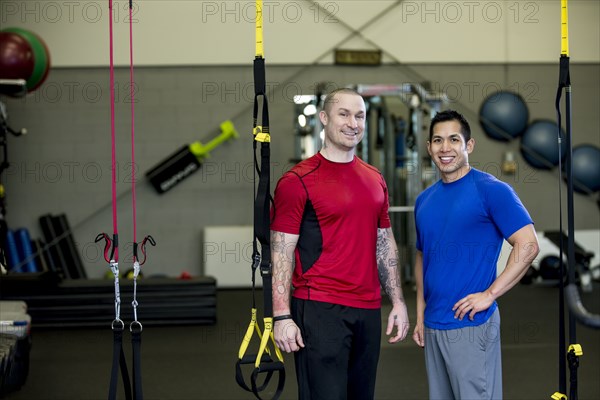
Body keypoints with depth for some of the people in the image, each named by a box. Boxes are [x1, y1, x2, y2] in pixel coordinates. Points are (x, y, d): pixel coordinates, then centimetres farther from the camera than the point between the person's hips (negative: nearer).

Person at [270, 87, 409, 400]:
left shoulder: (375, 180, 13)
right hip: (320, 311, -6)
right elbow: (281, 254, -8)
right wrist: (282, 317, -14)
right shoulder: (298, 181, -6)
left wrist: (398, 302, 13)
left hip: (368, 310, 6)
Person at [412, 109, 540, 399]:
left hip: (471, 324, -6)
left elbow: (528, 245, -14)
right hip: (432, 326, 7)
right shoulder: (424, 200, 12)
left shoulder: (491, 190, -9)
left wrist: (489, 294, -17)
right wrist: (420, 315, 12)